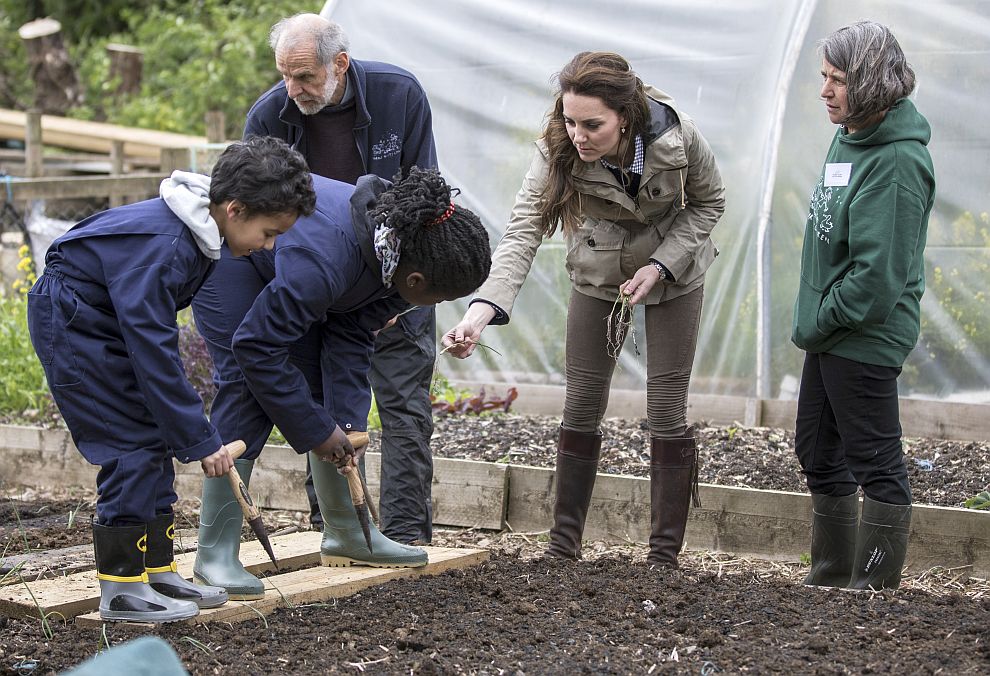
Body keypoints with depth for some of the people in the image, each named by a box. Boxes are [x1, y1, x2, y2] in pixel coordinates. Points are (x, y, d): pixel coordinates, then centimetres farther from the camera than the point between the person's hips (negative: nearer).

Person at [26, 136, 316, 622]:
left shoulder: (202, 230, -5)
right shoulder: (160, 247, -33)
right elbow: (155, 353, -31)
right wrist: (201, 440, -27)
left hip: (110, 322, 10)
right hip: (70, 322, -10)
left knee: (155, 441, 7)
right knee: (132, 446, -12)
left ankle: (157, 571, 13)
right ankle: (120, 590, -6)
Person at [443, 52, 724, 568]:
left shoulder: (678, 137, -30)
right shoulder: (558, 151, -29)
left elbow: (708, 202, -11)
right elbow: (523, 231, -37)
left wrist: (660, 265, -24)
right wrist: (483, 308, -53)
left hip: (674, 276, -1)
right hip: (597, 277, 1)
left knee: (666, 414, -3)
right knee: (581, 409, 3)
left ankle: (664, 558, 6)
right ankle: (563, 548, 15)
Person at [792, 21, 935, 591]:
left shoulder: (897, 161, -21)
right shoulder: (849, 138, 8)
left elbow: (878, 273, -25)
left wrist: (820, 322, -15)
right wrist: (814, 321, 11)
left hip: (866, 339, -10)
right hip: (830, 331, 11)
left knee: (877, 463, 0)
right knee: (818, 453, 19)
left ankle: (875, 589, 9)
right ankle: (832, 577, 33)